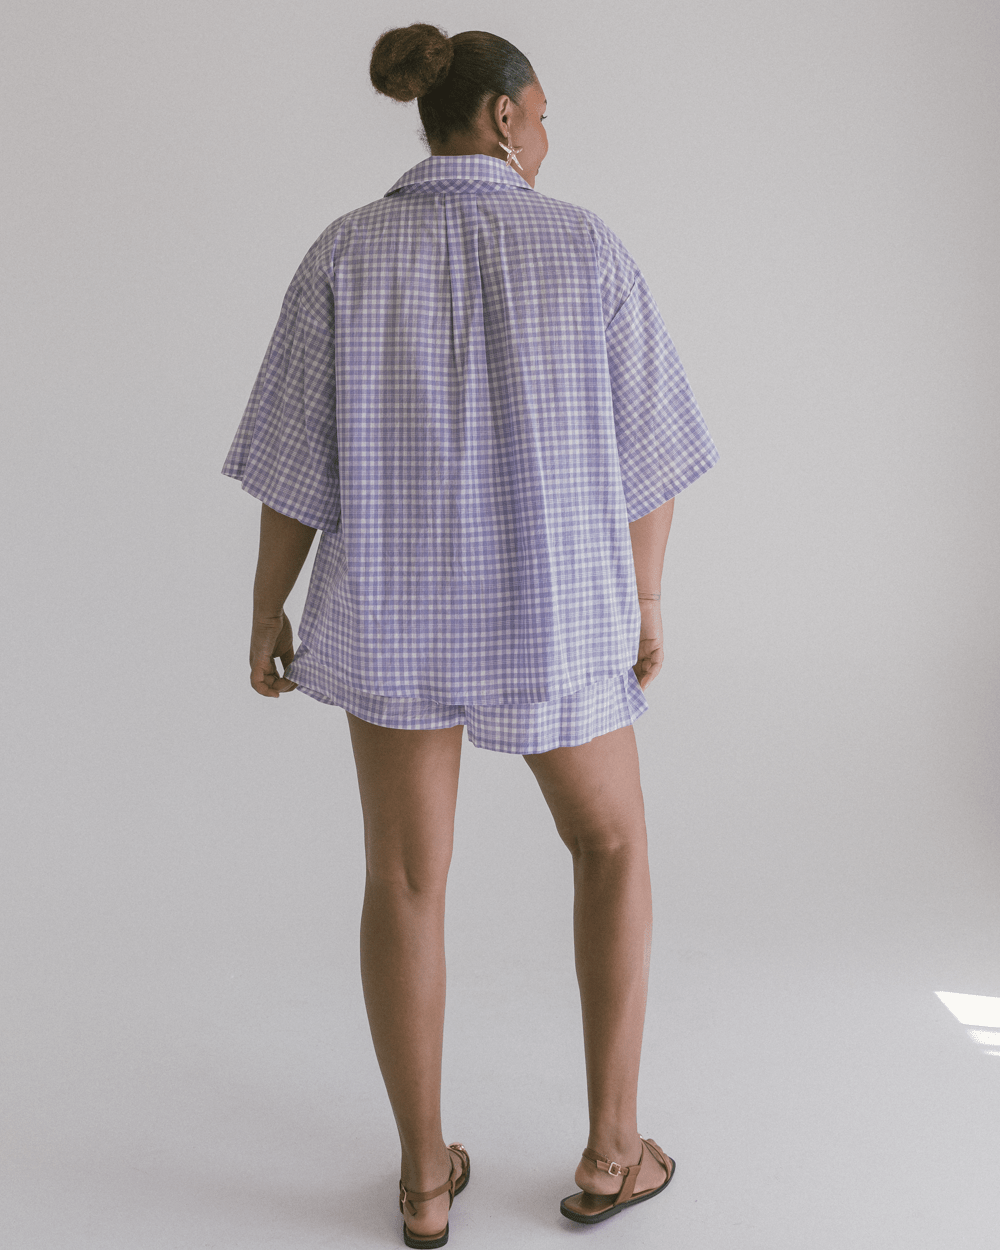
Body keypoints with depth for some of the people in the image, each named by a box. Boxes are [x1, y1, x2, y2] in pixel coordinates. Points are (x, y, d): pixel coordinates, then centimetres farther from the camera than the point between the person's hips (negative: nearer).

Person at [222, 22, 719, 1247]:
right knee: (612, 846, 19)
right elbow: (644, 445, -5)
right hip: (551, 606, -1)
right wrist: (645, 601, 6)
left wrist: (267, 610, 5)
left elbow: (298, 455, -6)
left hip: (400, 601, 1)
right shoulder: (585, 245, -6)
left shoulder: (345, 253, -5)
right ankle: (609, 1148, 21)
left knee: (406, 878, 13)